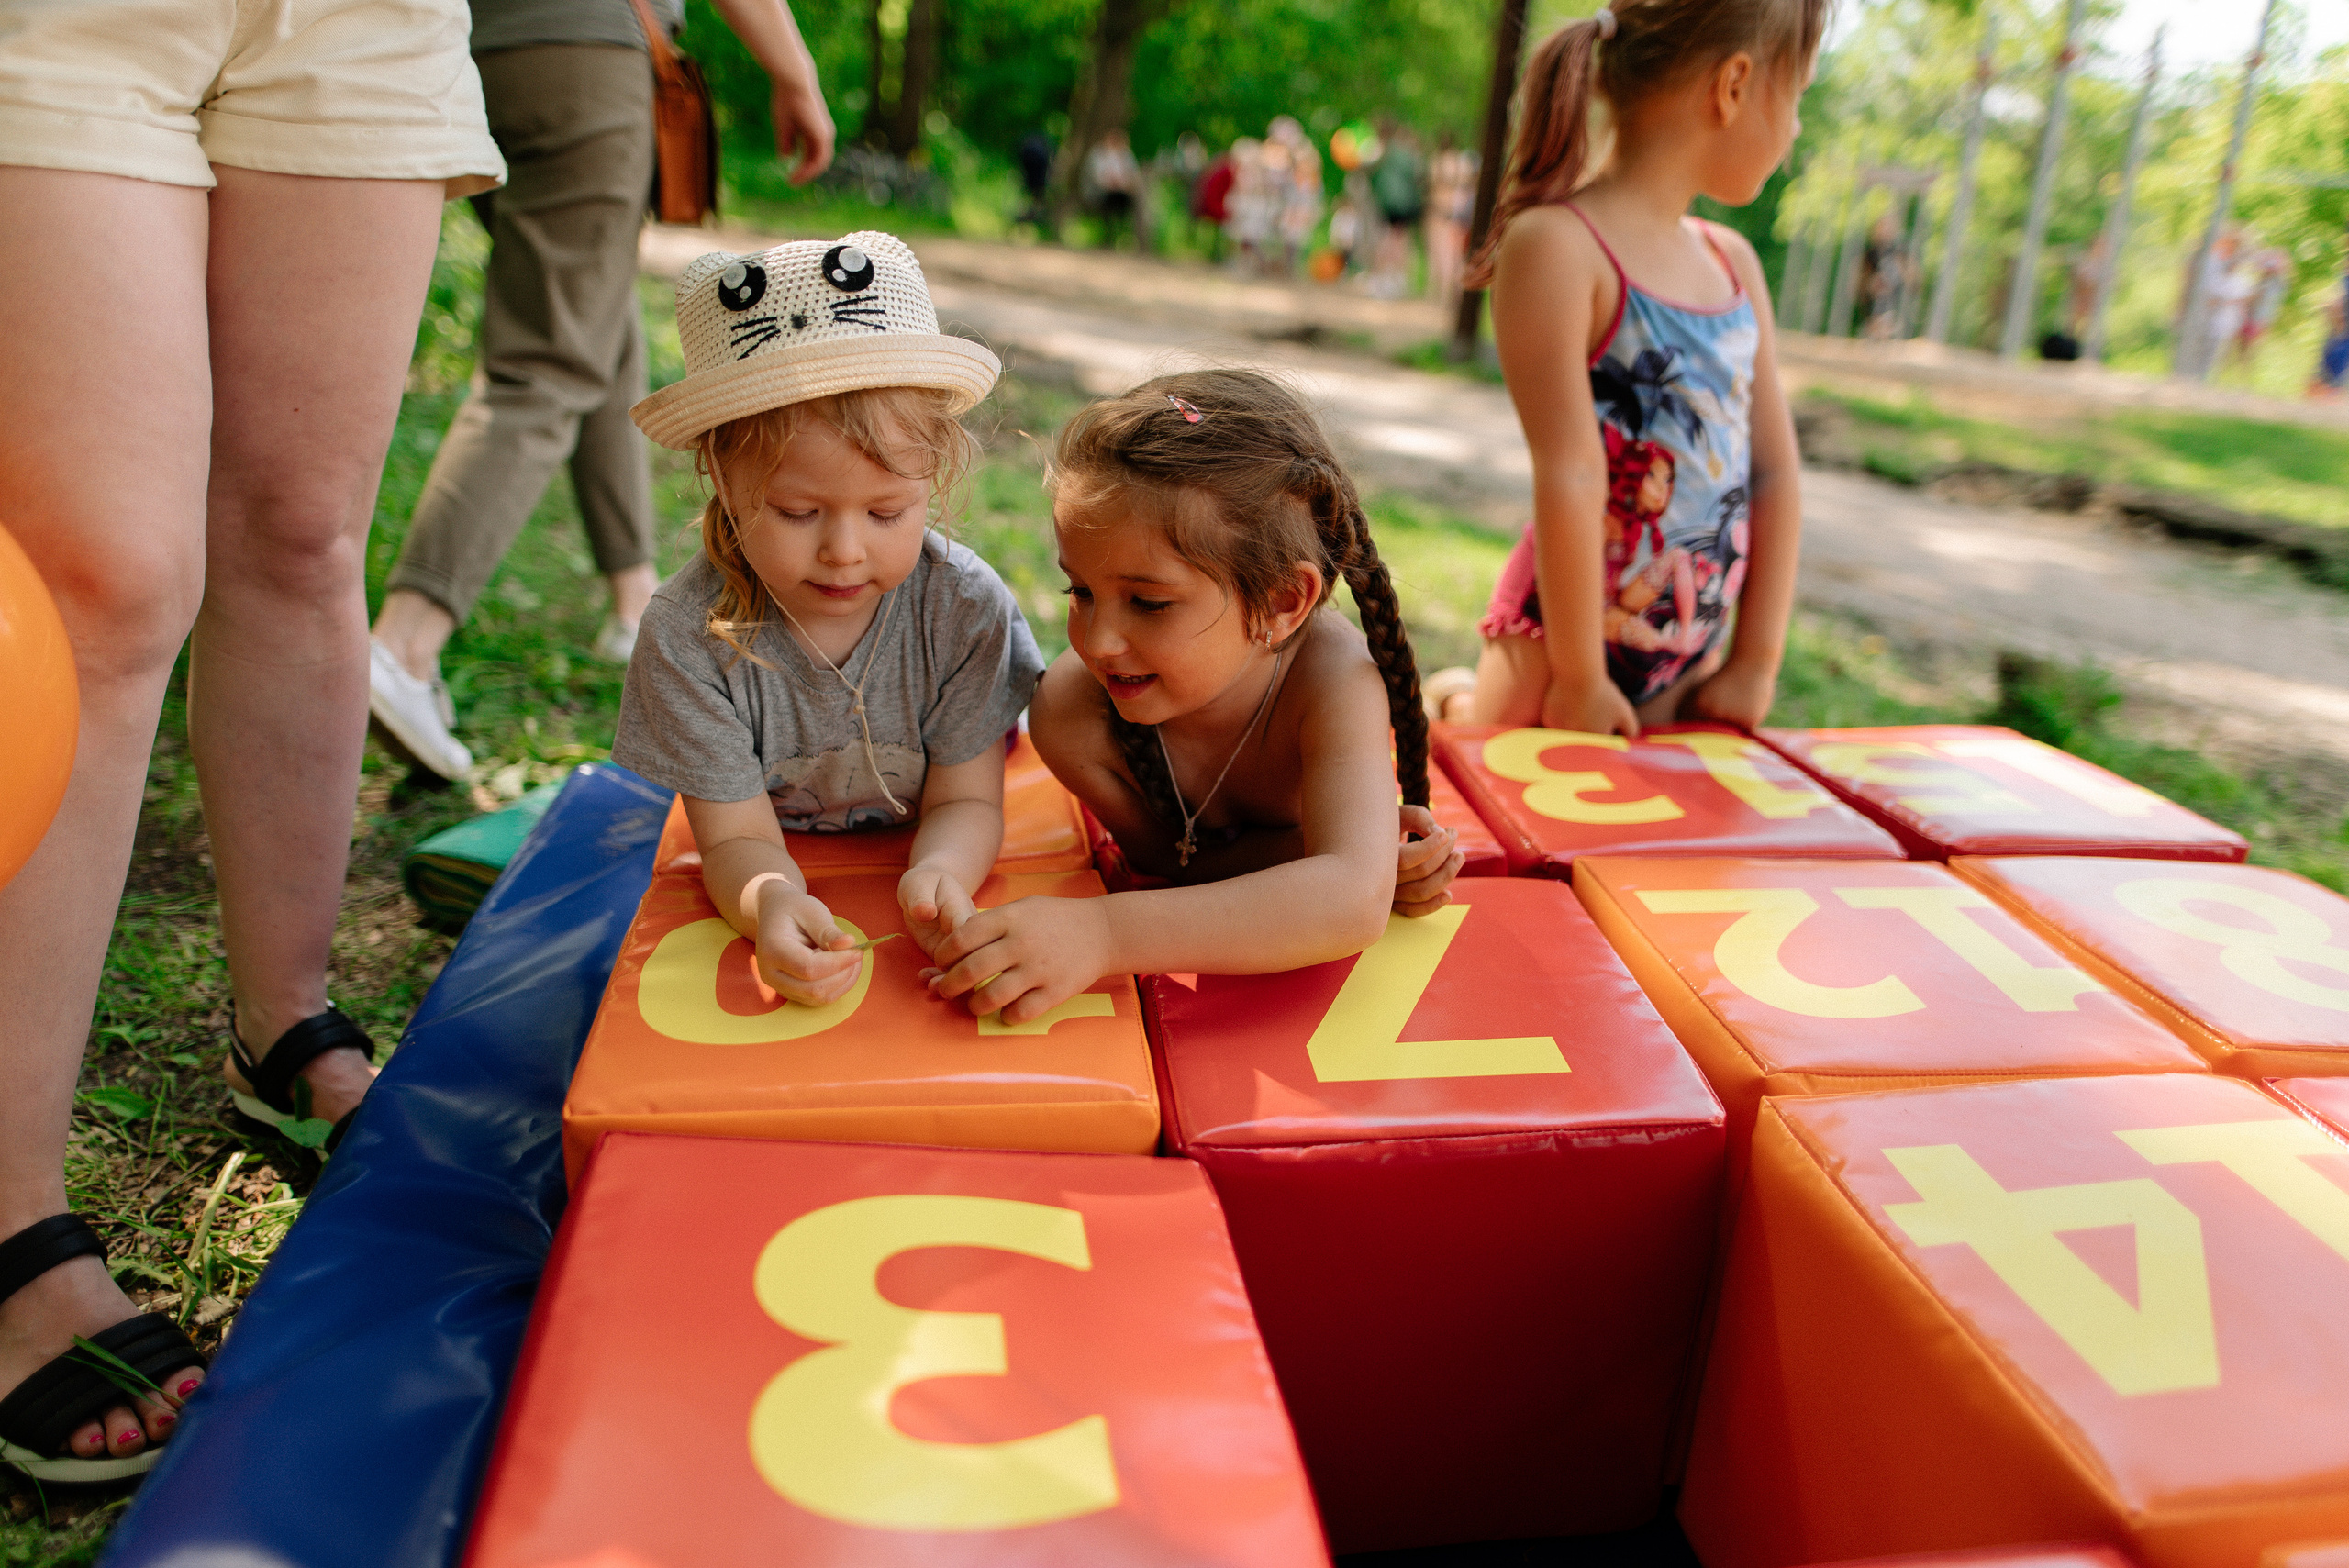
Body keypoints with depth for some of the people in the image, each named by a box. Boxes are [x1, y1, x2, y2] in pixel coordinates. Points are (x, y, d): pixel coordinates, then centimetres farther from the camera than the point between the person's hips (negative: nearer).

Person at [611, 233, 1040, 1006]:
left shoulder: (966, 608, -18)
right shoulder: (686, 635, -21)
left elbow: (965, 800, -12)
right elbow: (739, 839, -17)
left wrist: (938, 873, -37)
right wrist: (771, 904, -43)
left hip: (912, 908, 1)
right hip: (783, 913, 0)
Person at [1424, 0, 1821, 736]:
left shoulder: (1734, 262, 7)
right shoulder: (1557, 243, -17)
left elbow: (1773, 476, 6)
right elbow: (1570, 477, -21)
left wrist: (1756, 662, 1)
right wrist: (1581, 679, -21)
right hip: (1559, 645, -6)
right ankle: (1457, 703, 34)